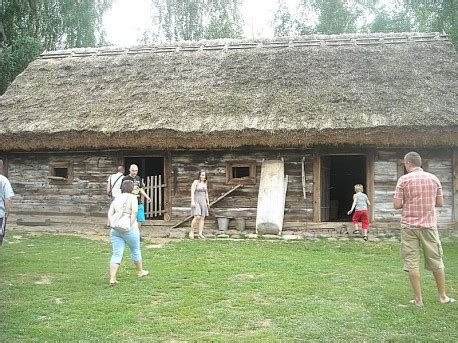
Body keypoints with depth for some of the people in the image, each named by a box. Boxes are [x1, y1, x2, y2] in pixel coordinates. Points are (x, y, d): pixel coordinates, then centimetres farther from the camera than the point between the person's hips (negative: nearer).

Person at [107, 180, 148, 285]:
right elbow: (134, 212, -17)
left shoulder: (116, 198, 14)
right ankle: (140, 271, 32)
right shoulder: (132, 197, -1)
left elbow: (110, 214, 5)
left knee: (116, 254, 2)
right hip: (129, 229, -4)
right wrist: (130, 225, -14)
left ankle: (112, 278, -7)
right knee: (135, 250, 15)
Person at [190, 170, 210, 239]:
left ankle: (200, 234, 2)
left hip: (203, 202, 6)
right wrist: (192, 202, -23)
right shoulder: (195, 182, -8)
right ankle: (191, 232, -2)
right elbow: (192, 192, -14)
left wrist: (207, 202, 15)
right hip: (196, 202, -6)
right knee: (197, 217, -18)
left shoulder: (205, 183, 10)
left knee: (202, 218, 1)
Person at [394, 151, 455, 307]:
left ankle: (418, 299, 5)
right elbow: (440, 203, 9)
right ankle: (442, 296, 24)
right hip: (429, 225, 3)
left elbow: (397, 205, -8)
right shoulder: (433, 178, 4)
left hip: (409, 226, -3)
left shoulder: (404, 179, -6)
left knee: (411, 262, 3)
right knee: (436, 261, 14)